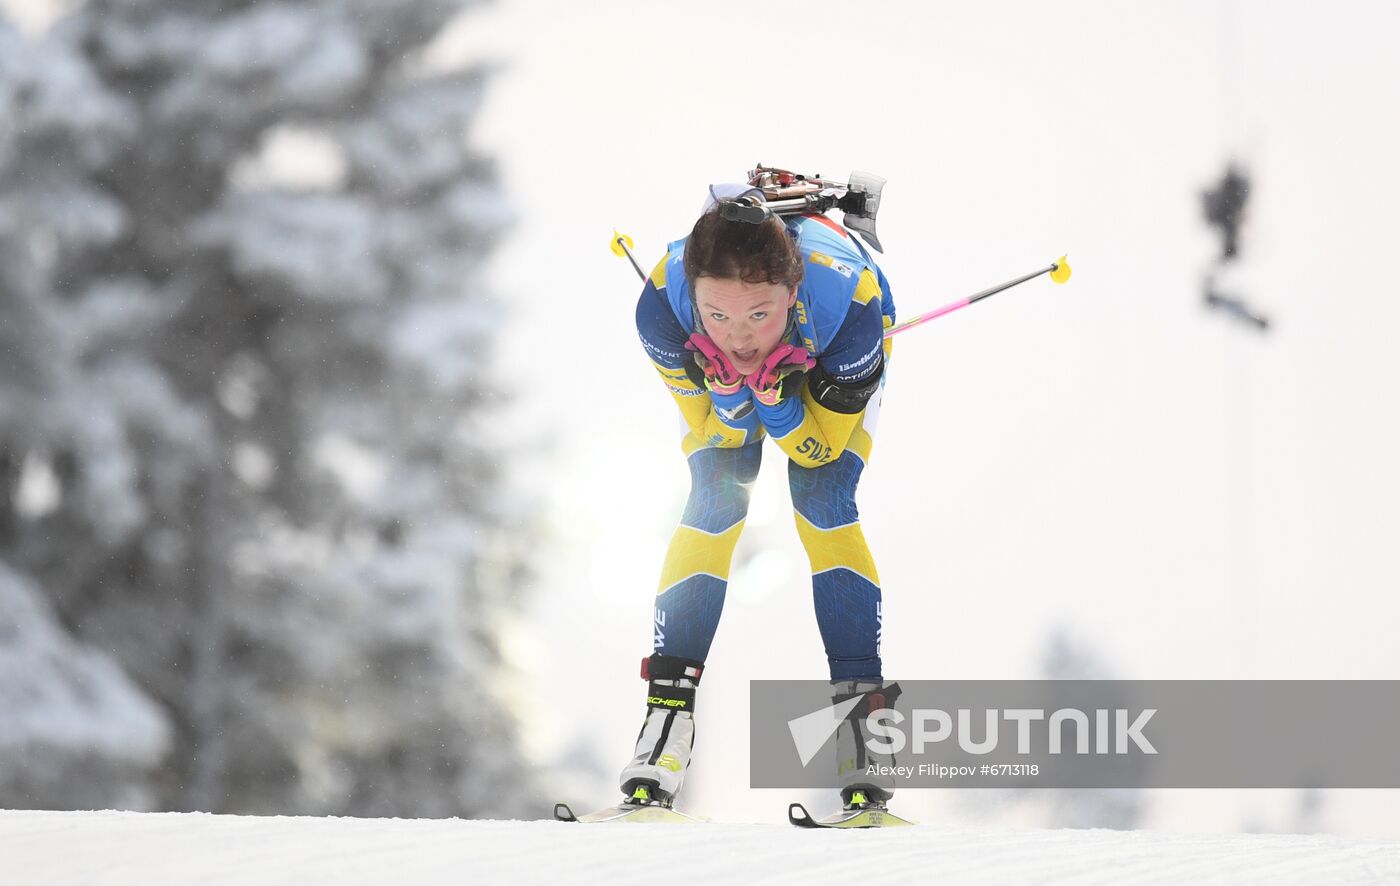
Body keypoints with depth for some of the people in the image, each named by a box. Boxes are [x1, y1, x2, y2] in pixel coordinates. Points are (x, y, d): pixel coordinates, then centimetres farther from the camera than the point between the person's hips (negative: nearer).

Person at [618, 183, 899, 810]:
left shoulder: (850, 299, -44)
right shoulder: (663, 305, -40)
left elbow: (820, 447, -28)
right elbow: (710, 430, -23)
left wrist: (777, 403, -47)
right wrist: (727, 395, -45)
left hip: (830, 365, -1)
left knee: (824, 507, -17)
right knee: (714, 505, -13)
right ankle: (668, 704, -6)